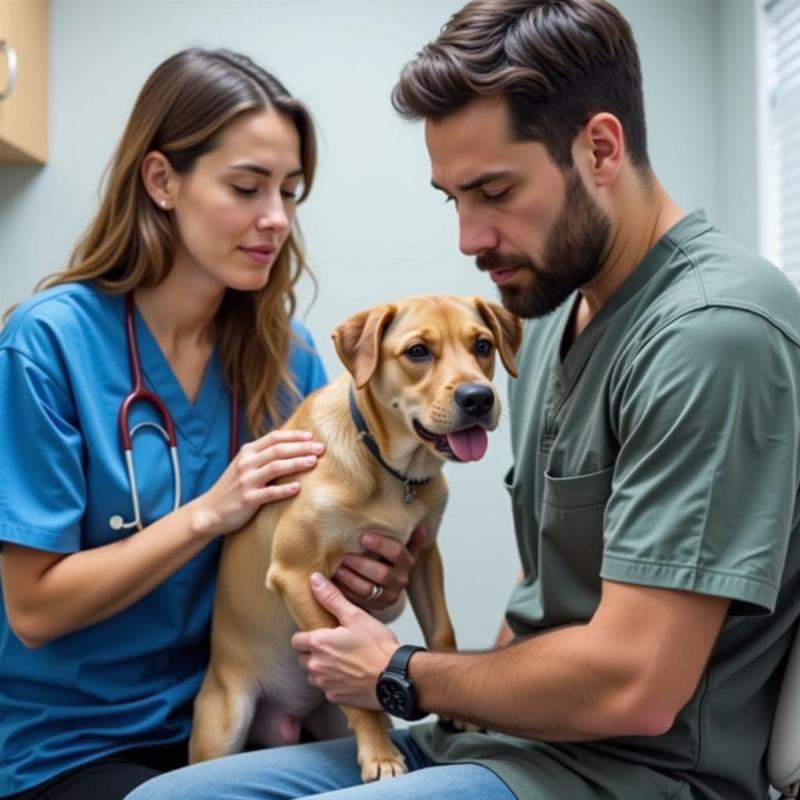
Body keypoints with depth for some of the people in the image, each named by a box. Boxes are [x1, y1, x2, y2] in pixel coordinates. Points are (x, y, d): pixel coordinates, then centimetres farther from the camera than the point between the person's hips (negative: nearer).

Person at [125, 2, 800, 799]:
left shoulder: (714, 332, -20)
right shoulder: (554, 308, 10)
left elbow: (630, 687, -23)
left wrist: (404, 677, -9)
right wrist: (482, 689, 3)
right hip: (515, 731, 8)